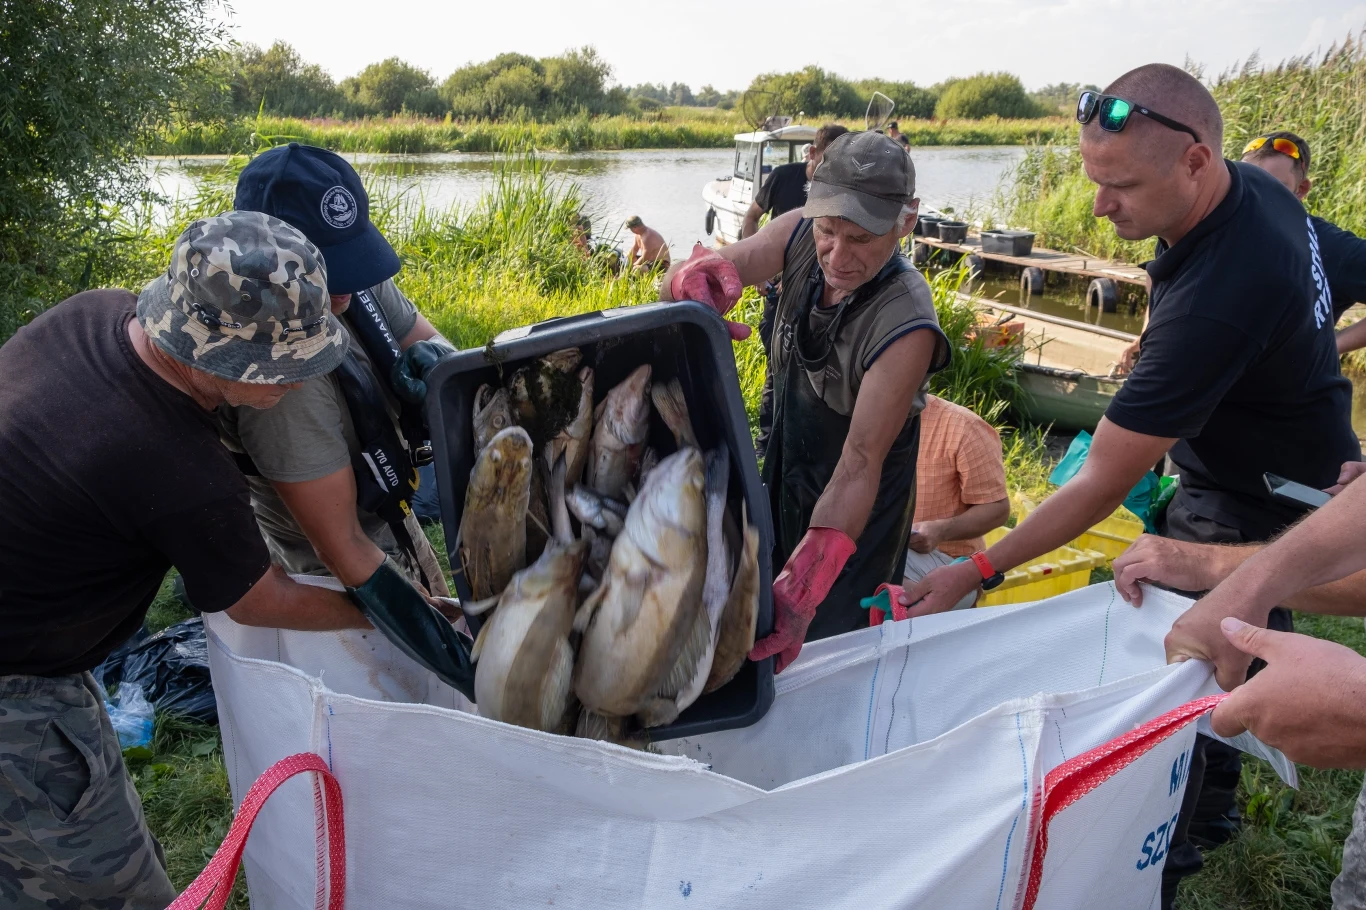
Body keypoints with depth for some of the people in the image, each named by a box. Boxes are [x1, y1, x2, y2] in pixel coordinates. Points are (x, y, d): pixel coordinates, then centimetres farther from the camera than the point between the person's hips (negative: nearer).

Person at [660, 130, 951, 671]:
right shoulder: (800, 235, -18)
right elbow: (674, 288, -23)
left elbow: (861, 463, -34)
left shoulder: (905, 323, -33)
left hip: (856, 512, -6)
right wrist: (696, 276, -49)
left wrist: (805, 586, -43)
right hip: (782, 479, 6)